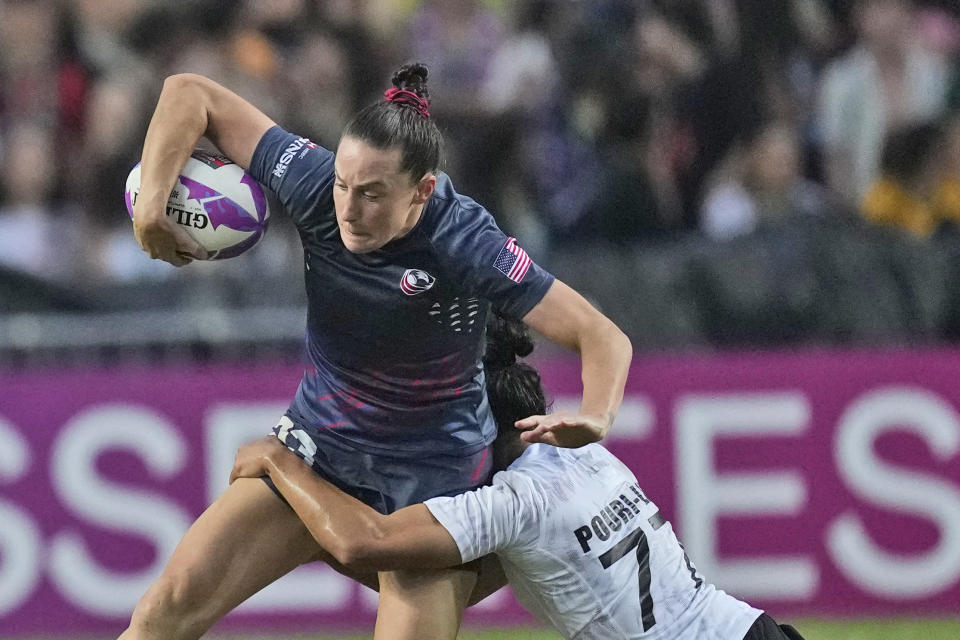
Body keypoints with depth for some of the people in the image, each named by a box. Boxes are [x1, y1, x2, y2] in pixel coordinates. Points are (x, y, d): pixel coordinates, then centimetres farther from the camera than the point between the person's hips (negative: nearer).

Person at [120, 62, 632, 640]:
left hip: (432, 477, -4)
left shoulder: (466, 247, -28)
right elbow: (189, 93, -10)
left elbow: (604, 339, -26)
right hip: (319, 442, 4)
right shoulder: (315, 185, -19)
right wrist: (151, 204, -20)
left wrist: (592, 420, -45)